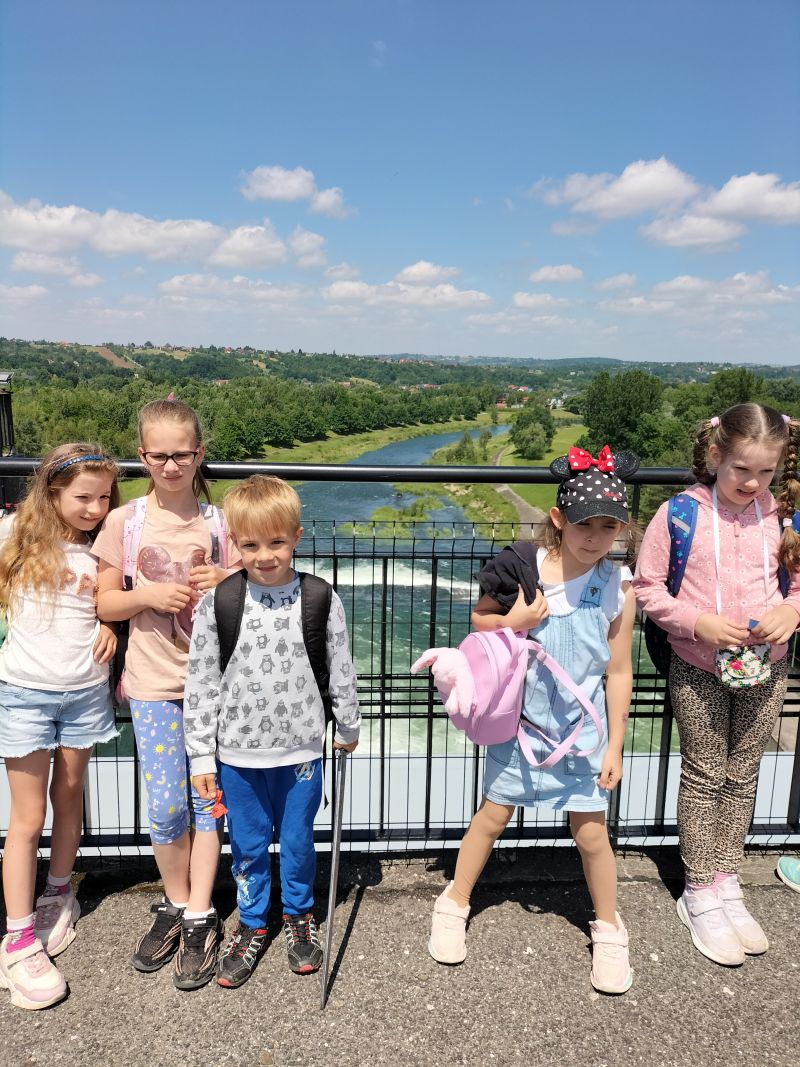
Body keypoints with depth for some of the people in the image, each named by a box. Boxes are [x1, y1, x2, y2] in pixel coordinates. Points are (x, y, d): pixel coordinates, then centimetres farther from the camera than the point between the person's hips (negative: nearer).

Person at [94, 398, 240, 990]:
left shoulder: (220, 521, 0)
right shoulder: (125, 522, -1)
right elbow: (104, 603, 3)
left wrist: (227, 583, -16)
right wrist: (148, 594, -16)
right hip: (153, 682, 0)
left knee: (207, 799, 7)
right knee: (165, 808, 2)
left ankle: (200, 918, 22)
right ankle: (176, 905, 27)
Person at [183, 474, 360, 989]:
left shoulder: (321, 599, -10)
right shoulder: (216, 604, -9)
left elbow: (341, 671, 1)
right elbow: (201, 684, -4)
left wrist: (348, 727, 10)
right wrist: (202, 756, -2)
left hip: (301, 749, 0)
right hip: (238, 754, 0)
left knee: (298, 840, 17)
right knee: (248, 845, 16)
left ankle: (299, 914, 42)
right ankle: (253, 924, 39)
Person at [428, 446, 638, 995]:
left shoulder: (617, 588, -11)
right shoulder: (524, 568, -14)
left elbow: (619, 673, -4)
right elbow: (478, 619, 2)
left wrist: (614, 746, -1)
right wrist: (510, 622, -20)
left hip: (583, 727, 0)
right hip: (522, 721, 0)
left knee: (592, 832, 9)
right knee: (492, 816, 12)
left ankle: (609, 929, 35)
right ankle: (455, 904, 35)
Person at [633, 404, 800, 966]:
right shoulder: (681, 513, -11)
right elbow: (647, 585, -7)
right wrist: (697, 622, -20)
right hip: (699, 670, -3)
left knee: (742, 777, 15)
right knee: (705, 776, 9)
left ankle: (726, 881, 34)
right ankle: (700, 893, 25)